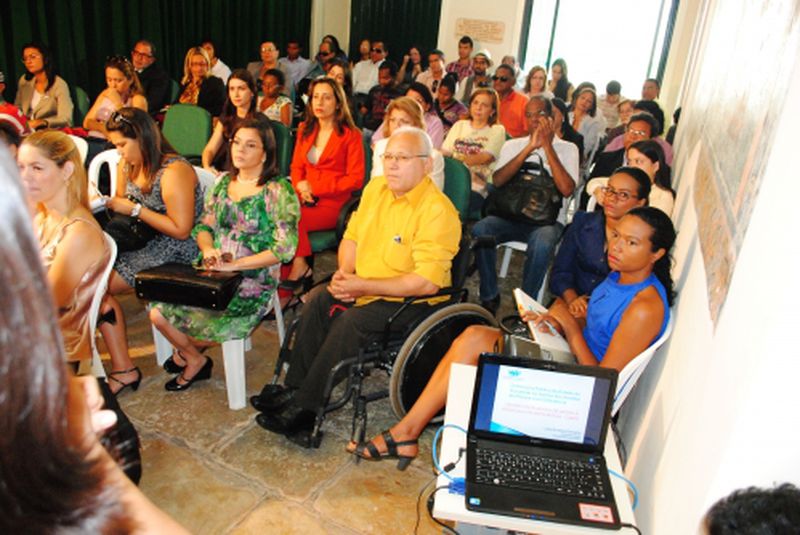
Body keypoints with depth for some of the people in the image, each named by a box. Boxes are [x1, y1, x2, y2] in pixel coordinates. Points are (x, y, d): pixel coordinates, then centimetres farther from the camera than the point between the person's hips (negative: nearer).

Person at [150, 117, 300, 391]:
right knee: (158, 312, -8)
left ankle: (187, 351, 17)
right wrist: (208, 250, -9)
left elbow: (285, 247, -18)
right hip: (211, 272, 7)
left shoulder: (278, 190, -10)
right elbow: (203, 225, 15)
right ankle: (195, 359, 21)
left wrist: (234, 264, -20)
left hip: (252, 281, -6)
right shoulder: (224, 182, 12)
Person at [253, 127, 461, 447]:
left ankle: (305, 408, -14)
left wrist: (363, 285, -23)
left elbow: (427, 283, -27)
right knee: (317, 305, -12)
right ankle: (294, 387, -1)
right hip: (364, 288, 8)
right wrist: (345, 273, -5)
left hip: (412, 301, -7)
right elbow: (352, 237, 15)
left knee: (351, 322, -26)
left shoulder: (437, 211, -21)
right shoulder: (376, 188, 5)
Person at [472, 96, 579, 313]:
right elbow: (497, 180, -5)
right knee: (480, 230, -29)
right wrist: (530, 147, -11)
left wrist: (547, 145, -8)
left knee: (542, 243, -37)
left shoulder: (567, 149, 7)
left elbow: (567, 189, -10)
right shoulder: (513, 145, 13)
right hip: (512, 215, 2)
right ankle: (489, 297, -12)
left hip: (548, 220, -2)